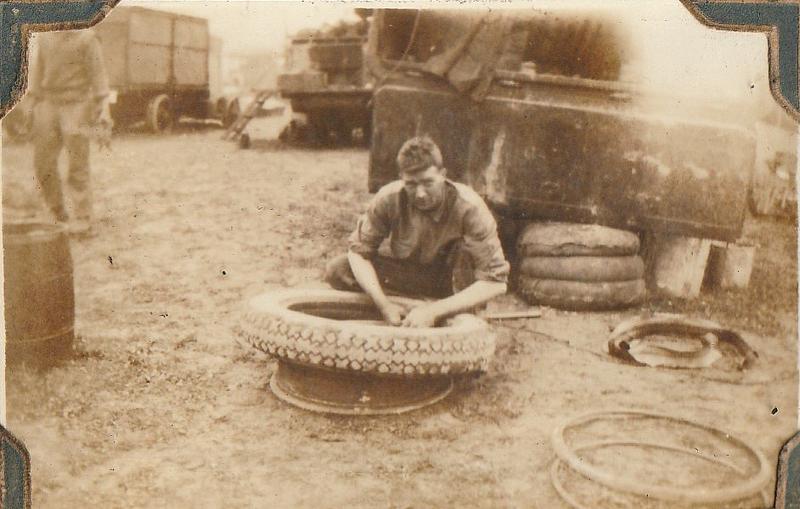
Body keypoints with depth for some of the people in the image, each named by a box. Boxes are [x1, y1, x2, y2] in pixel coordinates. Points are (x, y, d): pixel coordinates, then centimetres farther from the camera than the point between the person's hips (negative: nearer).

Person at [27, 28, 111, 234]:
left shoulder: (86, 38, -3)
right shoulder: (44, 37, 10)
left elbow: (98, 75, -5)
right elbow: (37, 70, 18)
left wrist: (103, 109, -11)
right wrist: (33, 98, 16)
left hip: (76, 105, -5)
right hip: (48, 103, 5)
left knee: (77, 163, -5)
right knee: (43, 161, 4)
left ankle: (83, 217, 1)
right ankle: (57, 208, 23)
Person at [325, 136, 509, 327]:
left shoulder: (469, 208, -30)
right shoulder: (388, 199, -23)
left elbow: (496, 282, -32)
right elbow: (359, 249, -13)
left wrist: (434, 310, -38)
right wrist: (384, 304, -28)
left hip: (456, 279, -3)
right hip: (405, 271, 3)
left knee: (467, 250, -35)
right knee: (336, 271, -17)